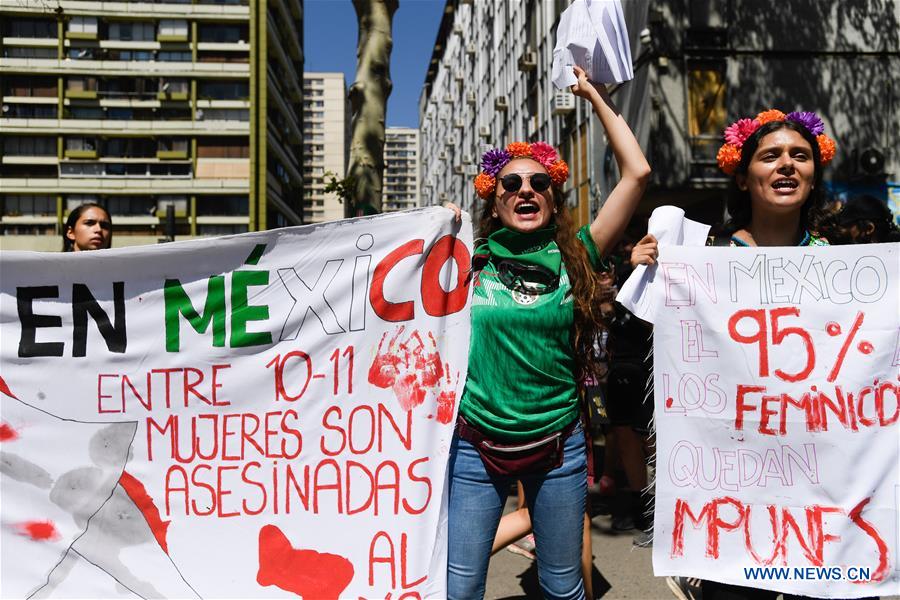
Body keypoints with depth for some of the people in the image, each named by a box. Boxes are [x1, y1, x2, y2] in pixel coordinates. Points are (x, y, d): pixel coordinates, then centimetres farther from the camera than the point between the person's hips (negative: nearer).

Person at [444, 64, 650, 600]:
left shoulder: (575, 258, -1)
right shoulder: (470, 260, 0)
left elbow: (637, 172, -4)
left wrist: (597, 96, 2)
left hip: (558, 445, 1)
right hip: (476, 444, 0)